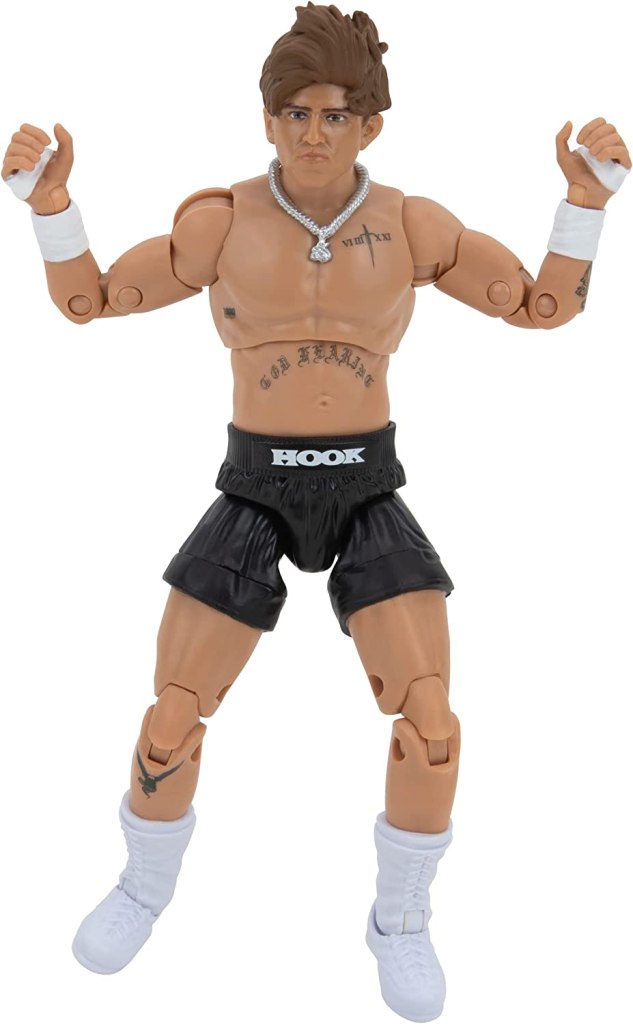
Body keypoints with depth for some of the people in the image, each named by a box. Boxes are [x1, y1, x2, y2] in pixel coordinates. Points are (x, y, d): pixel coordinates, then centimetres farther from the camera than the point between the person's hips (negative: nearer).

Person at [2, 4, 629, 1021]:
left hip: (368, 498, 0)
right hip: (256, 498, 0)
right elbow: (83, 298, 1)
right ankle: (148, 883, 27)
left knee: (432, 730, -16)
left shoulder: (409, 222, -1)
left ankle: (400, 917, 12)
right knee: (168, 729, -5)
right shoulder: (223, 220, -4)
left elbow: (548, 305, 3)